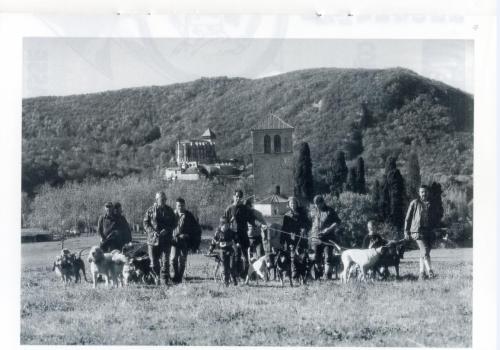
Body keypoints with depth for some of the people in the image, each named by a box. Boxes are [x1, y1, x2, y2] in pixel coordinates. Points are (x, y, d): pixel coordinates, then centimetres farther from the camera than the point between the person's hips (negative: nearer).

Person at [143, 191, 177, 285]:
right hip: (153, 239, 0)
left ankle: (164, 280, -5)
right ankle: (157, 276, 26)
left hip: (166, 239, 0)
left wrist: (166, 230, -9)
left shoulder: (169, 210, 8)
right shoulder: (150, 210, 5)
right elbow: (145, 223, 3)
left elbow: (174, 223, 9)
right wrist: (152, 231, -13)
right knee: (154, 262, 4)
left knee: (165, 261, -7)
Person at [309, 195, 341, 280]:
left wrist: (329, 229, -14)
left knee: (328, 258, -7)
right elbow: (310, 223, 18)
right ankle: (317, 277, 12)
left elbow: (337, 222, 1)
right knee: (316, 259, 3)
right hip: (316, 238, 3)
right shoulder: (314, 212, 11)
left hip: (328, 238, -3)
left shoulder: (330, 211, 2)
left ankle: (328, 276, -5)